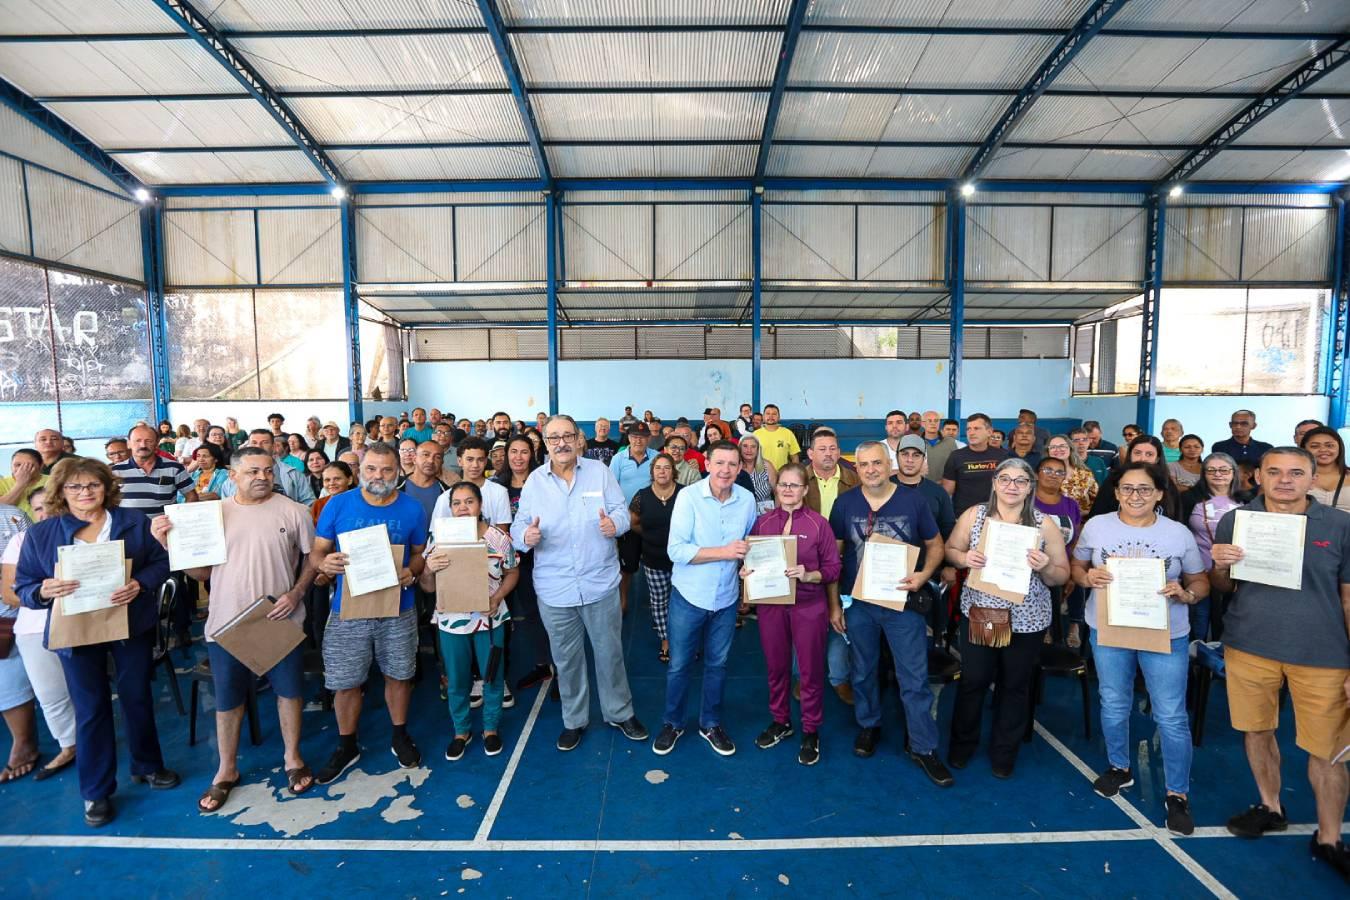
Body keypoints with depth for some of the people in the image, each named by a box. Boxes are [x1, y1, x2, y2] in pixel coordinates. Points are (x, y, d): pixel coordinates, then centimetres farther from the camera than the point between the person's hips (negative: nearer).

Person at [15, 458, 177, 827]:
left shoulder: (135, 522, -3)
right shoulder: (40, 534, -2)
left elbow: (162, 561, -2)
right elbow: (23, 588, 0)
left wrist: (140, 584, -21)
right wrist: (44, 591, -23)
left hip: (132, 626, 0)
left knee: (138, 699, 13)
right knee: (90, 709, 9)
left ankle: (147, 766, 34)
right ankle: (96, 791, 25)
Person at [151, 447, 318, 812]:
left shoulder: (293, 511, -5)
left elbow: (312, 557, 1)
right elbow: (201, 571, 4)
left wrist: (296, 593, -12)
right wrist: (170, 543, -10)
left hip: (281, 621, -1)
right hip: (227, 623, 1)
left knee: (289, 689, 11)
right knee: (227, 699, 14)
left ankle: (292, 758, 31)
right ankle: (226, 771, 33)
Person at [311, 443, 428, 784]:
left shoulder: (412, 509, -3)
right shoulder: (337, 505, -6)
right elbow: (316, 553, 0)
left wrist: (411, 572, -15)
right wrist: (325, 563, -23)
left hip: (397, 609, 1)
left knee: (398, 676, 14)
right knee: (345, 682, 9)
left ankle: (400, 736, 36)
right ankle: (347, 745, 33)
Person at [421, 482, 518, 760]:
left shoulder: (499, 538, -10)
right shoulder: (440, 541, -6)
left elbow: (512, 573, 2)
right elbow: (428, 588, -3)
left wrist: (497, 597, -15)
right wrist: (428, 570, -25)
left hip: (490, 619, -1)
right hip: (451, 621, 1)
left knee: (492, 676, 13)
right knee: (456, 681, 16)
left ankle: (490, 727, 36)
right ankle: (461, 730, 38)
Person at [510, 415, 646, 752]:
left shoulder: (600, 472, -2)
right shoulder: (534, 481, 0)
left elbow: (622, 511, -3)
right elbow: (519, 526, -1)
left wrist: (614, 524, -25)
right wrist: (525, 536, -24)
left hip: (600, 583, 0)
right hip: (554, 589, 1)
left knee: (610, 653, 13)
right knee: (566, 659, 16)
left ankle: (620, 713, 35)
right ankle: (574, 720, 37)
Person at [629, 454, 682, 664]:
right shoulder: (642, 496, -4)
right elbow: (633, 523, 8)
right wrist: (650, 534, 7)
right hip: (654, 560, 2)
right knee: (659, 601, 13)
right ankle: (665, 641, 29)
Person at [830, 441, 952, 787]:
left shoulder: (913, 501, -6)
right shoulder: (844, 503, -4)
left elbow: (936, 544, 2)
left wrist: (924, 574, -18)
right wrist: (834, 603, 0)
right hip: (857, 603, 1)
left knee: (915, 678, 4)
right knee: (862, 671, 17)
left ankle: (924, 748, 20)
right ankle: (868, 726, 40)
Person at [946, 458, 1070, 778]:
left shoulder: (1045, 523, -4)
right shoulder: (974, 515, -4)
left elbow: (1062, 575, 0)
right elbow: (951, 550, 4)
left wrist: (1045, 567, -21)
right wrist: (964, 559, -17)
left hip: (1026, 620, 0)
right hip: (978, 613, 0)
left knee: (1015, 686, 16)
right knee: (972, 681, 11)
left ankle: (1004, 751, 36)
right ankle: (962, 742, 34)